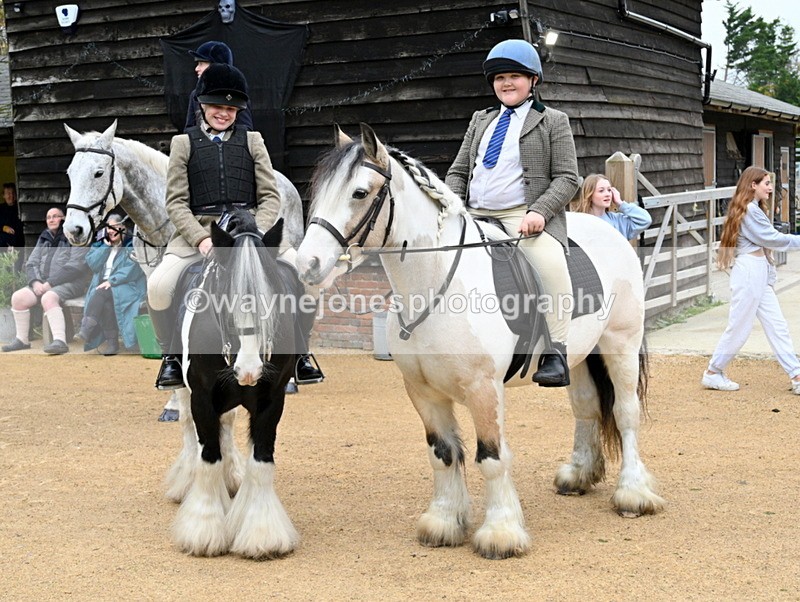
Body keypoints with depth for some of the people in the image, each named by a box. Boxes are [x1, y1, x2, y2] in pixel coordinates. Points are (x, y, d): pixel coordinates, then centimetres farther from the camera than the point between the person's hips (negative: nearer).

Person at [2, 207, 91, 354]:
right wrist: (35, 282, -7)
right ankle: (22, 340, -1)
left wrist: (50, 283, -20)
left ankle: (60, 341, -46)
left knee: (48, 298, -36)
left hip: (71, 283, -7)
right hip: (44, 284, 7)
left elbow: (75, 266, -16)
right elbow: (31, 263, 15)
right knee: (18, 297, -12)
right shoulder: (44, 239, 19)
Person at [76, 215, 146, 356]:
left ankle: (86, 331, -39)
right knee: (105, 301, -32)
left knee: (102, 292, -34)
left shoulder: (132, 245, 3)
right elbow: (92, 265, 4)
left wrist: (111, 281, -21)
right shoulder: (101, 244, 19)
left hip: (126, 286, -4)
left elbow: (131, 270, -11)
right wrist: (106, 246, -2)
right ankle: (112, 343, -35)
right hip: (104, 286, 4)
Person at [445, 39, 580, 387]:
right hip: (474, 217, 6)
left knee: (550, 261, -34)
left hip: (524, 217, -6)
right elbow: (458, 172, 20)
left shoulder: (553, 122, 7)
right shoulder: (480, 121, 23)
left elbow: (567, 179, -1)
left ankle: (555, 352, -30)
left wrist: (539, 212, -18)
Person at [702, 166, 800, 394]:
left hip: (760, 275, 10)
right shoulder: (749, 210, -13)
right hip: (749, 271, -10)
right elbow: (771, 238, -13)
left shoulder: (754, 209, 19)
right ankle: (713, 373, 11)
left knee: (777, 326, 4)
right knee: (739, 327, -1)